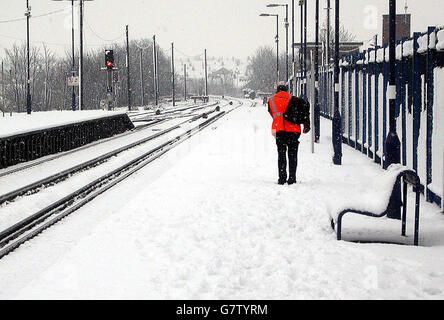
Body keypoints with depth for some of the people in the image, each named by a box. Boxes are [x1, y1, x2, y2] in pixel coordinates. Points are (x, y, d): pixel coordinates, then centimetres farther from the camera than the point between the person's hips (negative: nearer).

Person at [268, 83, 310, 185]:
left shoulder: (271, 100, 17)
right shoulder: (293, 99, 11)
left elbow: (272, 114, 12)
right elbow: (304, 105, -2)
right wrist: (307, 123, -1)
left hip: (279, 130, 1)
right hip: (293, 129, -1)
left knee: (281, 154, 7)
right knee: (292, 155, 6)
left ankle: (282, 178, 1)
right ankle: (292, 178, 2)